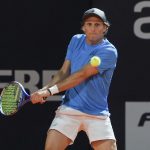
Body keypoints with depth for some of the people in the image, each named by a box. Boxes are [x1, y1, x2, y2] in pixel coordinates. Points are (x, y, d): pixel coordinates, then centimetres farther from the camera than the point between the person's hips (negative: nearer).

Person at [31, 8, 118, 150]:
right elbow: (63, 72, 8)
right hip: (69, 110, 3)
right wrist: (45, 89, -11)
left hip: (97, 114, -3)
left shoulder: (109, 51, -11)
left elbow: (81, 75, -18)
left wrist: (51, 90, -21)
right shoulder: (76, 41, 8)